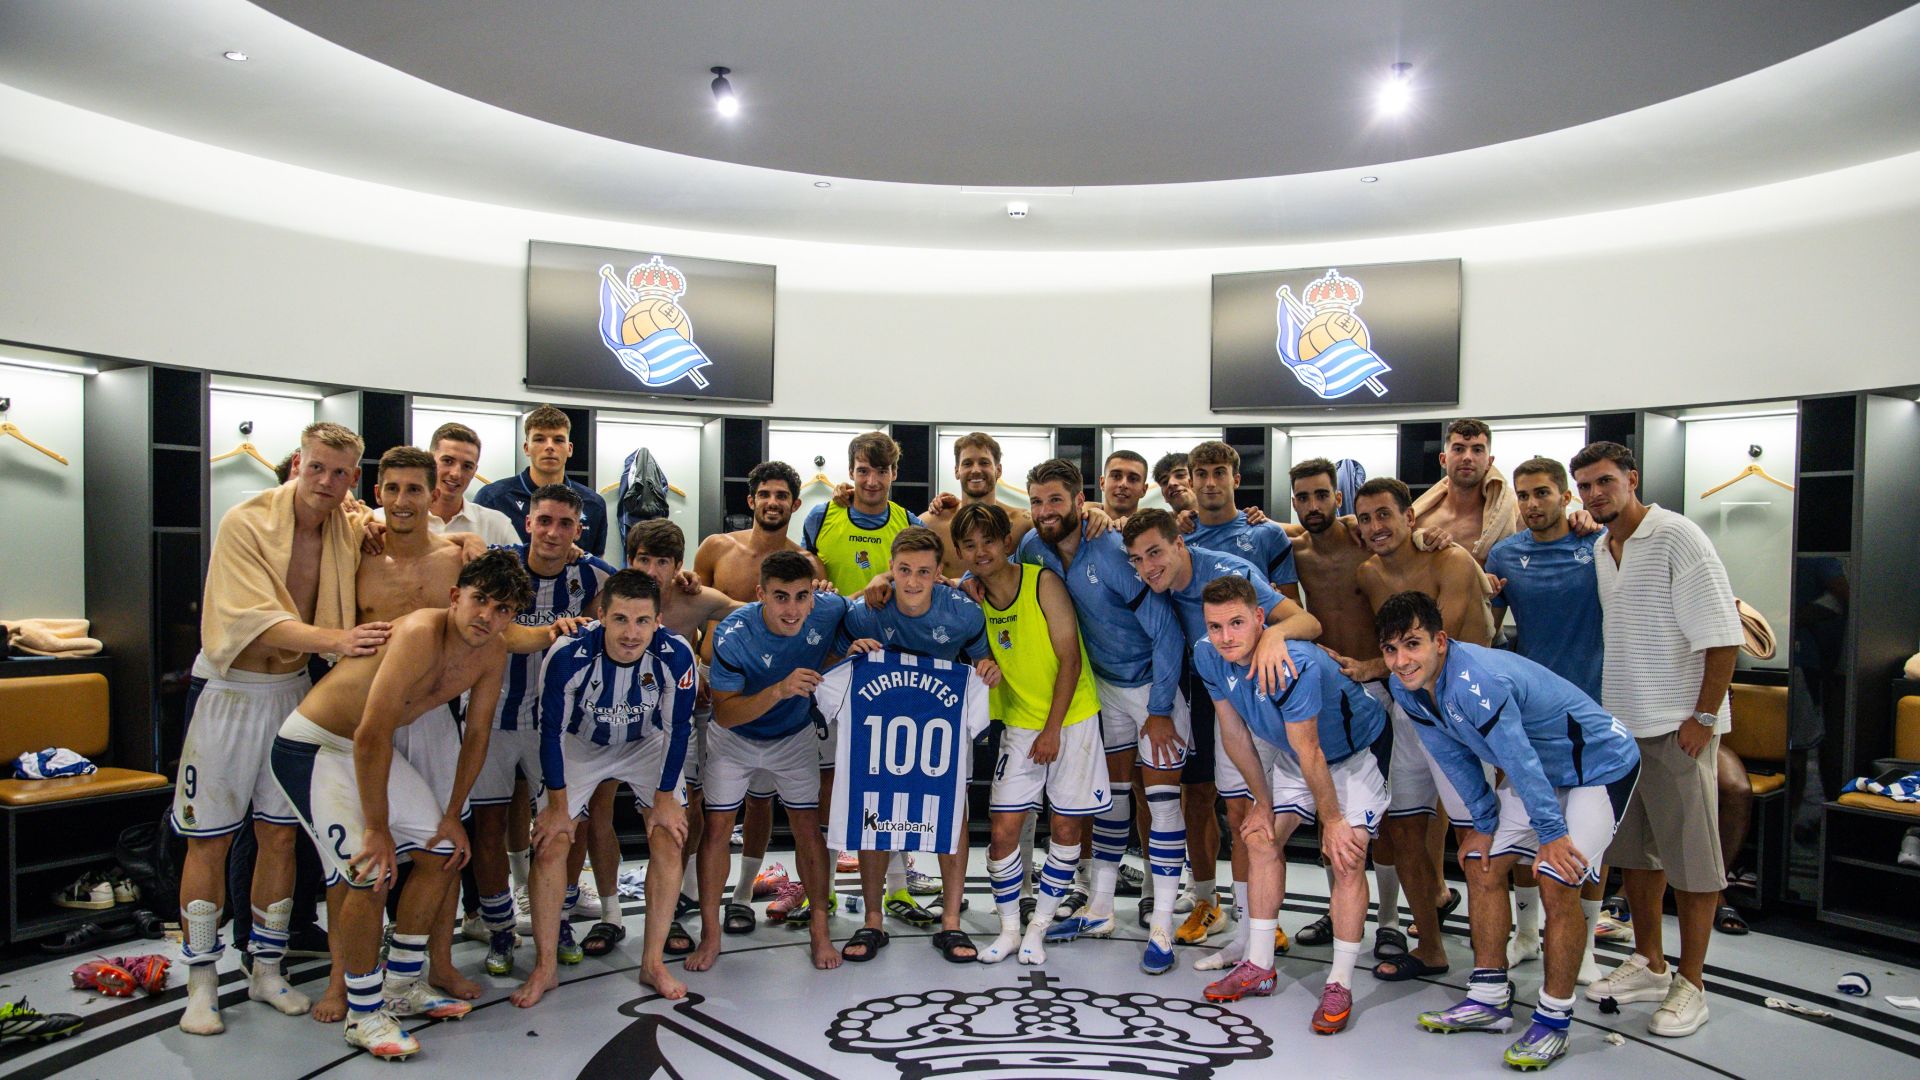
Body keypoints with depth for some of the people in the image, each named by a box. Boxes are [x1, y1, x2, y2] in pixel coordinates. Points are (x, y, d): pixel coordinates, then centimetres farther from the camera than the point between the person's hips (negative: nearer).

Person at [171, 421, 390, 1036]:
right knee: (209, 840, 3)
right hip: (228, 690, -4)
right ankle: (201, 983, 16)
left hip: (293, 690, 4)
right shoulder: (246, 523, -17)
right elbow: (255, 620, -24)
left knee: (280, 835, 11)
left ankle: (267, 971, 24)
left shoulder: (353, 531, -3)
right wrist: (336, 638, -37)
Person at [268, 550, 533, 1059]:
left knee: (443, 851, 9)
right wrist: (378, 827, -27)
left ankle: (401, 985, 24)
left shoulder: (493, 651, -8)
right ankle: (362, 1015, 1)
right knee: (371, 872, -19)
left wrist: (453, 815, 5)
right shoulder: (420, 634, -33)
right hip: (312, 747, -8)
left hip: (373, 748, 9)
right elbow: (371, 736, -34)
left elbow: (478, 734, 4)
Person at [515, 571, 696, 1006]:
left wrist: (664, 799, -10)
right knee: (549, 847, -7)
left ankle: (653, 963, 5)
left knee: (668, 843, -9)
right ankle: (544, 968, 11)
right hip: (579, 745, 0)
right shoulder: (568, 655, -33)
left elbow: (678, 729, -16)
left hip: (648, 746, 1)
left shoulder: (675, 655, -31)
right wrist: (557, 806, -12)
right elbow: (551, 730, -19)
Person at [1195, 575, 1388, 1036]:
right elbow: (1234, 735, -6)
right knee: (1261, 838, 4)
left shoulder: (1295, 665, -39)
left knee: (1347, 856, -15)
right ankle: (1259, 967, 15)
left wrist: (1332, 819, -18)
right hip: (1291, 755, 7)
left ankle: (1340, 984, -5)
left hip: (1353, 753, -6)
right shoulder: (1208, 657, -19)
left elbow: (1310, 754, -29)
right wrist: (1263, 802, 1)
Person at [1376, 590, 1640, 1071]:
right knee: (1481, 864, 6)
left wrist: (1551, 833, -20)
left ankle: (1554, 1018, 2)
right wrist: (1484, 823, 5)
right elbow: (1455, 758, 2)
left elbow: (1520, 759, -29)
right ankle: (1490, 999, 18)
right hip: (1538, 769, 9)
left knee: (1557, 883, -15)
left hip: (1600, 764, -9)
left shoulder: (1475, 681, -37)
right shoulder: (1406, 688, -10)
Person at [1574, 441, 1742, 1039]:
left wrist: (1703, 716, -17)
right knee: (1634, 849, 15)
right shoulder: (1598, 550, 10)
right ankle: (1649, 966, 30)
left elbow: (1722, 635, -15)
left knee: (1691, 855, 2)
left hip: (1678, 725, -7)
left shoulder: (1676, 537, -12)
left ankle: (1690, 985, 14)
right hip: (1620, 722, 8)